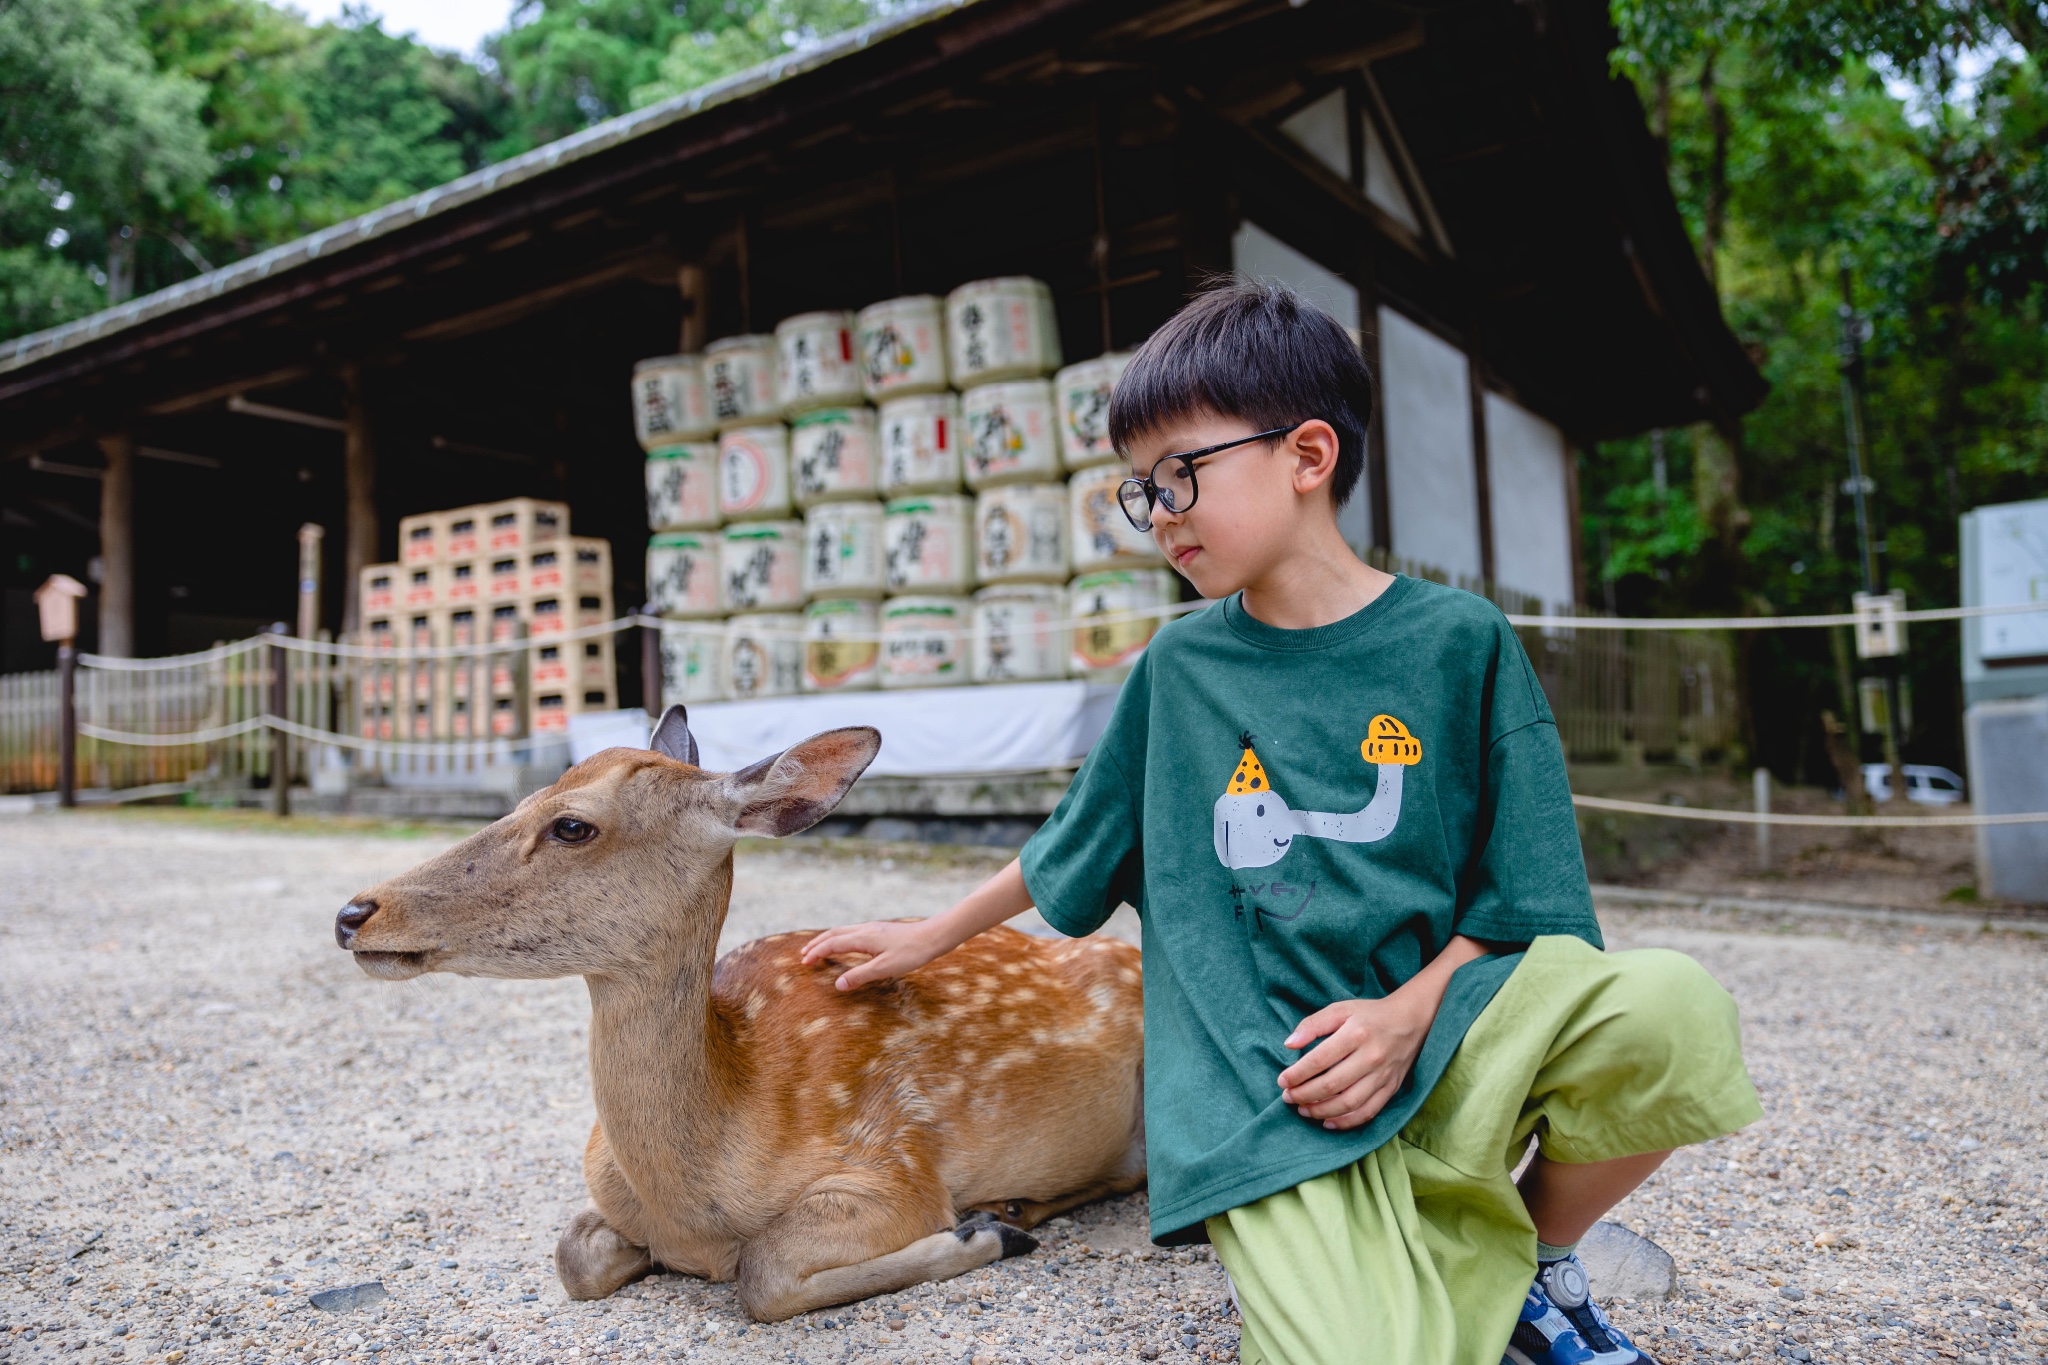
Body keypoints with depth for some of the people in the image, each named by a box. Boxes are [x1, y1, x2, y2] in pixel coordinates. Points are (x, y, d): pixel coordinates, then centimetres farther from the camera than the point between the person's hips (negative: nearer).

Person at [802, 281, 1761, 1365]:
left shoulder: (1457, 640, 1)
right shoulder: (1178, 664, 7)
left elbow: (1524, 901, 2)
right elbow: (1073, 847, 21)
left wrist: (1408, 1013, -14)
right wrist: (932, 936, 29)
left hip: (1440, 1037, 1)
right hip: (1261, 1091, 0)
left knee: (1669, 1009, -28)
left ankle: (1532, 1260, 3)